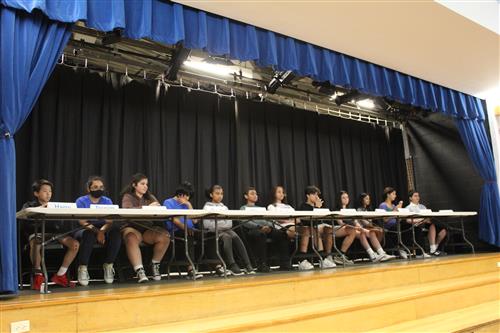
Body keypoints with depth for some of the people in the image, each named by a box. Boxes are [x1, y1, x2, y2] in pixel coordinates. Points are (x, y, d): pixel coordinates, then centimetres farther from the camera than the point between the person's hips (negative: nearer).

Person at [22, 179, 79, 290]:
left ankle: (60, 275, -10)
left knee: (75, 244, -20)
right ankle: (38, 275, -20)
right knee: (35, 244, -41)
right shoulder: (29, 205, 15)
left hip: (55, 231, 4)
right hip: (37, 232, -4)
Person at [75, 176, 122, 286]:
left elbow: (110, 222, -5)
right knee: (89, 234, -37)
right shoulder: (81, 201, -1)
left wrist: (102, 231, -28)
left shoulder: (107, 201, 7)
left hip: (103, 231, 3)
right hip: (85, 231, -2)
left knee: (116, 232, -29)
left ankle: (108, 265, -14)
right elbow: (83, 222, -14)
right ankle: (82, 268, -21)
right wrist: (96, 231, -31)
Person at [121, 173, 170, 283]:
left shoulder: (150, 197, 18)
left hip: (148, 229, 4)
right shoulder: (128, 197, 4)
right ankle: (139, 271, -38)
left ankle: (155, 265, -6)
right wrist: (147, 208, -26)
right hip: (132, 228, -4)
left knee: (165, 236, -25)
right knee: (132, 240, -39)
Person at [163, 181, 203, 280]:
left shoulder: (186, 204, 24)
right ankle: (190, 269, -40)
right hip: (175, 232, -5)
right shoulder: (168, 202, 5)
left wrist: (189, 205, 8)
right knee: (189, 235, -36)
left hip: (189, 230, 5)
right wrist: (185, 228, -23)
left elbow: (194, 220, 14)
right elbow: (174, 220, -10)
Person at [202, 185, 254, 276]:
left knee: (236, 237, -27)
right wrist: (218, 228, -13)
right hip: (215, 231, -4)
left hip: (227, 229, 4)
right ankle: (232, 266, -40)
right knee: (227, 237, -35)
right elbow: (207, 224, -5)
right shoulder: (207, 207, 8)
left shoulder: (224, 207, 23)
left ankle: (248, 265, -34)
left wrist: (227, 226, -6)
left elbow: (230, 222, 14)